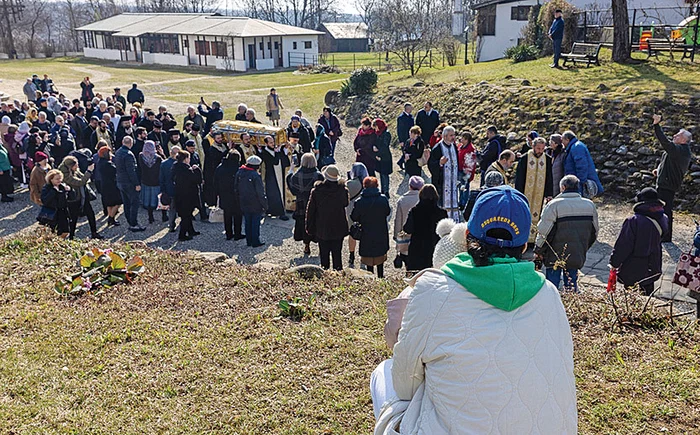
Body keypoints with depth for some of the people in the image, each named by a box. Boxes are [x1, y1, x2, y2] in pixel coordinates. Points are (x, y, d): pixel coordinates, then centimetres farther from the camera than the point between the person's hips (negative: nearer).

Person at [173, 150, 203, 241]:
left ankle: (191, 231, 35)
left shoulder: (176, 167, 4)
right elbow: (196, 179, -21)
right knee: (186, 215, 2)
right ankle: (182, 235, 8)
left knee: (187, 214, 22)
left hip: (179, 195, 9)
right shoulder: (185, 168, -23)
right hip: (187, 196, -9)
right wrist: (196, 169, -6)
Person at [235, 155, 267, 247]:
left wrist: (239, 200, 19)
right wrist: (265, 205, -9)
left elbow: (236, 189, 11)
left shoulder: (239, 173, 2)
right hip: (255, 205, -6)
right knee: (255, 223, 4)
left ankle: (249, 241, 23)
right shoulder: (255, 175, -20)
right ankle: (255, 242, 9)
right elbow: (260, 192, -17)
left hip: (244, 204, 6)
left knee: (247, 222, 15)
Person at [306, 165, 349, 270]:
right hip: (339, 229, 1)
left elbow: (310, 211, -5)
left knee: (324, 254, 12)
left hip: (321, 230, -1)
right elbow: (346, 203, 9)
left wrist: (310, 228, 6)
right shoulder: (342, 189, -12)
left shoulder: (316, 190, -12)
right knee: (337, 254, 12)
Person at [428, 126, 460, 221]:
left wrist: (457, 178, 15)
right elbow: (430, 164, -14)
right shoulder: (437, 148, -12)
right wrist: (440, 163, -34)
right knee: (443, 205, -3)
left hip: (453, 181, 6)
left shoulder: (454, 146, 8)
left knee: (454, 204, 10)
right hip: (442, 181, -6)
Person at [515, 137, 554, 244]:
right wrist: (518, 194, -7)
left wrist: (549, 194, 1)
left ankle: (533, 238, 9)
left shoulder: (547, 159, 5)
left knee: (536, 217, 3)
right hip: (526, 193, -2)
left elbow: (549, 178, 8)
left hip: (540, 194, 2)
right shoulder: (525, 158, -3)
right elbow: (519, 177, -2)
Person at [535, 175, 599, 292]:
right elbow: (594, 232, 13)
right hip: (577, 256, 5)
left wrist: (538, 251, -1)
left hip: (555, 257, -5)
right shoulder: (590, 205, 4)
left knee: (551, 286, 4)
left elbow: (544, 232, -14)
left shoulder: (554, 205, -15)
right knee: (572, 285, 15)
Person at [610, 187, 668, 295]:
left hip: (631, 271, -5)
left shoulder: (633, 221, -24)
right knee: (647, 295, 22)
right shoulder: (664, 220, -7)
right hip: (652, 269, 5)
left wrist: (614, 263, -9)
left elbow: (622, 245, -19)